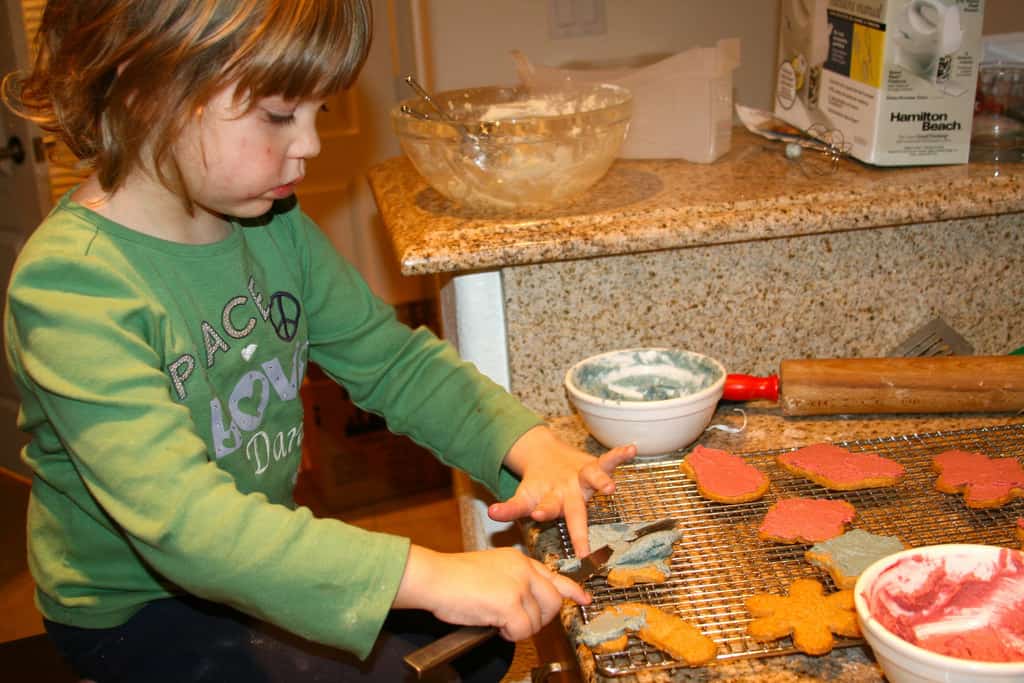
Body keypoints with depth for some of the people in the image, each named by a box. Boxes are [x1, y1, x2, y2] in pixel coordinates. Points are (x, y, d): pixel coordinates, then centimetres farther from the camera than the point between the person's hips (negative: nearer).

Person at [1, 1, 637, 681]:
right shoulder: (71, 284, -29)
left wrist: (528, 443, -17)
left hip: (264, 559, 7)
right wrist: (428, 575, -45)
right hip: (137, 611, -6)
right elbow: (180, 518, -38)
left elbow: (390, 358, 0)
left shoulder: (271, 223, -6)